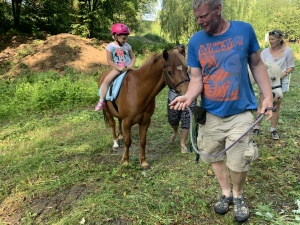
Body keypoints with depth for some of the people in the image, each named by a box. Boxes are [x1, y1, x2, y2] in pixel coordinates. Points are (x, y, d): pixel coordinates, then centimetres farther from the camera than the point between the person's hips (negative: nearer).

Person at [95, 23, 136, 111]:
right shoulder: (111, 46, -4)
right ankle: (101, 101, -19)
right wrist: (119, 68, -18)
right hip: (117, 68, -3)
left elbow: (133, 57, 12)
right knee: (106, 80, -23)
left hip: (128, 68, 3)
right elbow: (109, 61, -6)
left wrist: (131, 65, -10)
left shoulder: (127, 46, 7)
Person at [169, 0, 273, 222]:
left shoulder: (244, 30, -6)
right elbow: (196, 78, -4)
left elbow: (257, 64, 3)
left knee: (238, 163, 3)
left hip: (240, 112, -1)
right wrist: (189, 96, -24)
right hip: (210, 113, 2)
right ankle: (226, 193, 41)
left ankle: (238, 196, 34)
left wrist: (268, 96, -4)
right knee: (215, 157, 14)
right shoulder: (195, 42, -5)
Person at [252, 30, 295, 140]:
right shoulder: (265, 51, 2)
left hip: (280, 82, 0)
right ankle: (257, 127, 12)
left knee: (276, 106, 7)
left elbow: (291, 66, 5)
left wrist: (285, 73, -13)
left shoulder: (287, 51, 0)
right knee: (262, 105, 1)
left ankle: (273, 129, 18)